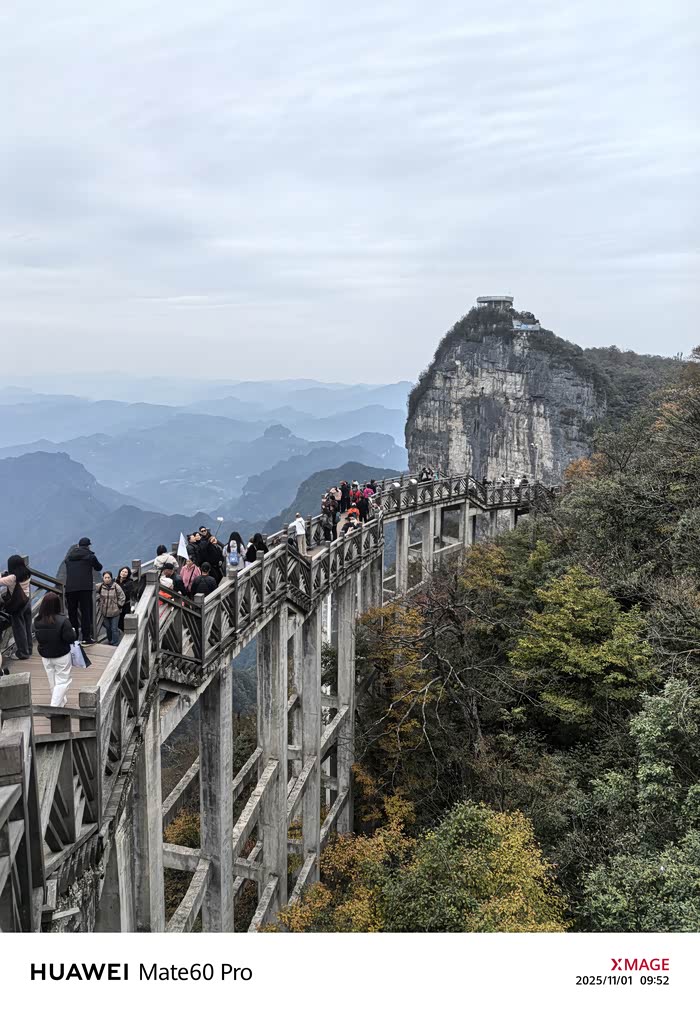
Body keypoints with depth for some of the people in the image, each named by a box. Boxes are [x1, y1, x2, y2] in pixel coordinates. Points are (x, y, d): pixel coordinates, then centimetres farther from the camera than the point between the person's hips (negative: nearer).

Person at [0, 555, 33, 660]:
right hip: (27, 601, 6)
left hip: (17, 605, -6)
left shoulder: (13, 577, -23)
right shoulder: (27, 574, -3)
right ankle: (29, 648, 30)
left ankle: (23, 652, 15)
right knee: (27, 626, 17)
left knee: (19, 628, 6)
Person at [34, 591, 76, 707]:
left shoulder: (37, 621, -10)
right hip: (62, 656, -5)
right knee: (63, 681, 7)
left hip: (45, 656, 5)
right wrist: (72, 631, -3)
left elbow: (38, 638, 3)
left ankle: (61, 703, 35)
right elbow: (71, 638, -22)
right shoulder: (62, 621, -25)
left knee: (53, 681, 20)